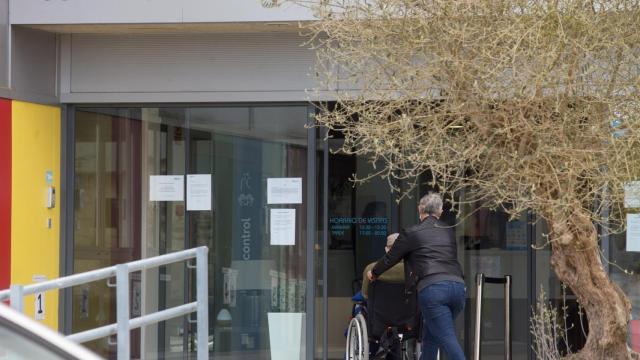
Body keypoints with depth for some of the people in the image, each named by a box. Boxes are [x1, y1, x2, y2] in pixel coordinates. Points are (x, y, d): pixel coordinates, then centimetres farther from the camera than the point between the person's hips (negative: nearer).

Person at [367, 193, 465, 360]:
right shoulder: (448, 231, 20)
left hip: (432, 288, -5)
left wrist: (374, 273, 36)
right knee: (430, 336, 19)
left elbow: (390, 258, 15)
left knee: (448, 339, -8)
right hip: (458, 285, 5)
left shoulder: (411, 233, 6)